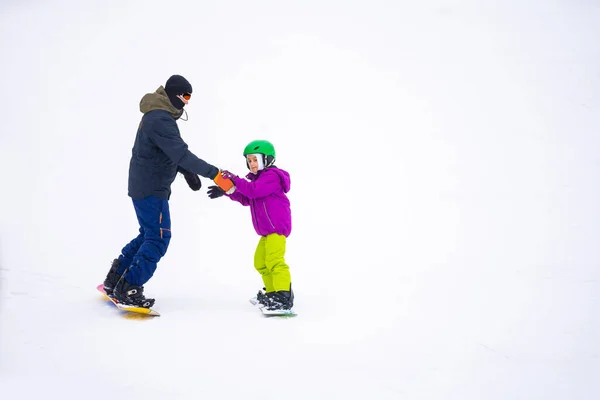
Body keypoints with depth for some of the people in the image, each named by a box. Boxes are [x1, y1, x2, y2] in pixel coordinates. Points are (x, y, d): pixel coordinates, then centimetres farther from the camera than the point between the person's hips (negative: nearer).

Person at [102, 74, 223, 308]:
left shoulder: (158, 116, 12)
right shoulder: (161, 120, -22)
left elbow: (170, 151, 19)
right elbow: (181, 154, -31)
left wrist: (186, 171, 5)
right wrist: (212, 172, -34)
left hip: (143, 184, 10)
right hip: (151, 188, -10)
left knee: (149, 234, 19)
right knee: (158, 237, -7)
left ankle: (115, 280, 25)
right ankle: (128, 290, -6)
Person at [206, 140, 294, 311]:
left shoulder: (272, 176, -11)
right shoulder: (257, 179, 20)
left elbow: (254, 190, -25)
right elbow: (245, 199, 18)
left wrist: (236, 181, -27)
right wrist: (227, 190, 8)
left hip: (277, 226, -11)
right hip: (267, 230, 11)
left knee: (274, 260, -21)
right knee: (260, 262, 16)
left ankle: (283, 296, -25)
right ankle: (272, 291, 26)